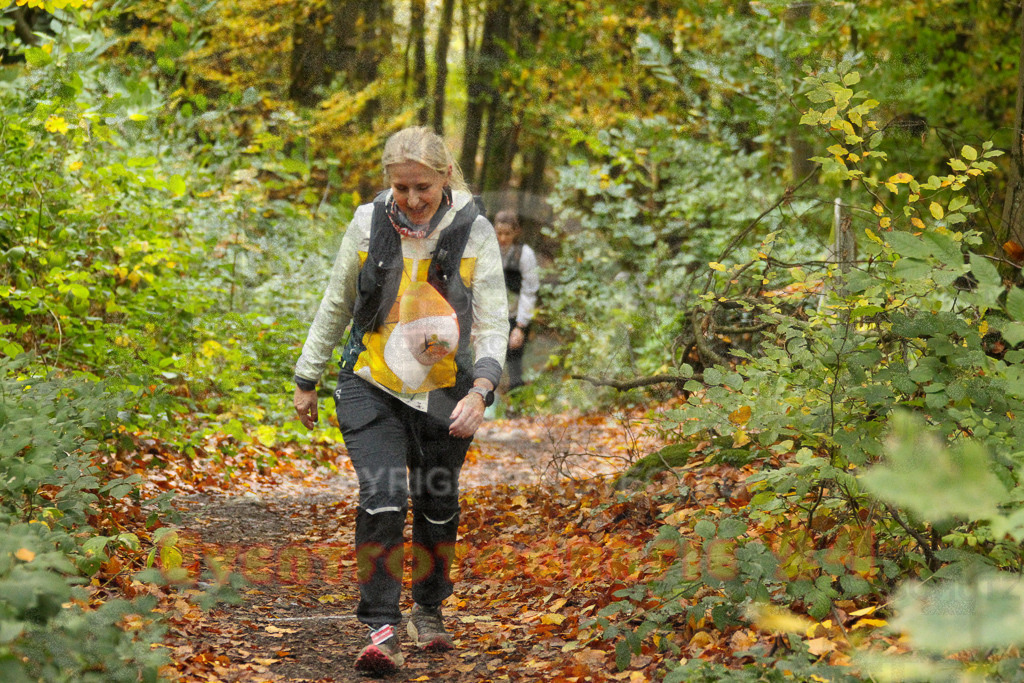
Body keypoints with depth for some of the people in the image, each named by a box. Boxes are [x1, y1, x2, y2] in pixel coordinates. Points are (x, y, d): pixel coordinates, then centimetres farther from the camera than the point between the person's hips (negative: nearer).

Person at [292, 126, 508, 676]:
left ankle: (429, 611, 36)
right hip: (372, 387, -1)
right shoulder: (368, 224, -5)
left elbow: (493, 321, -10)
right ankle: (381, 629, -12)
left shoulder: (474, 233, -9)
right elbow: (335, 306, 7)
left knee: (437, 506, 12)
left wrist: (480, 389, -25)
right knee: (382, 500, -17)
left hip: (443, 394, 1)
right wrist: (306, 379, 11)